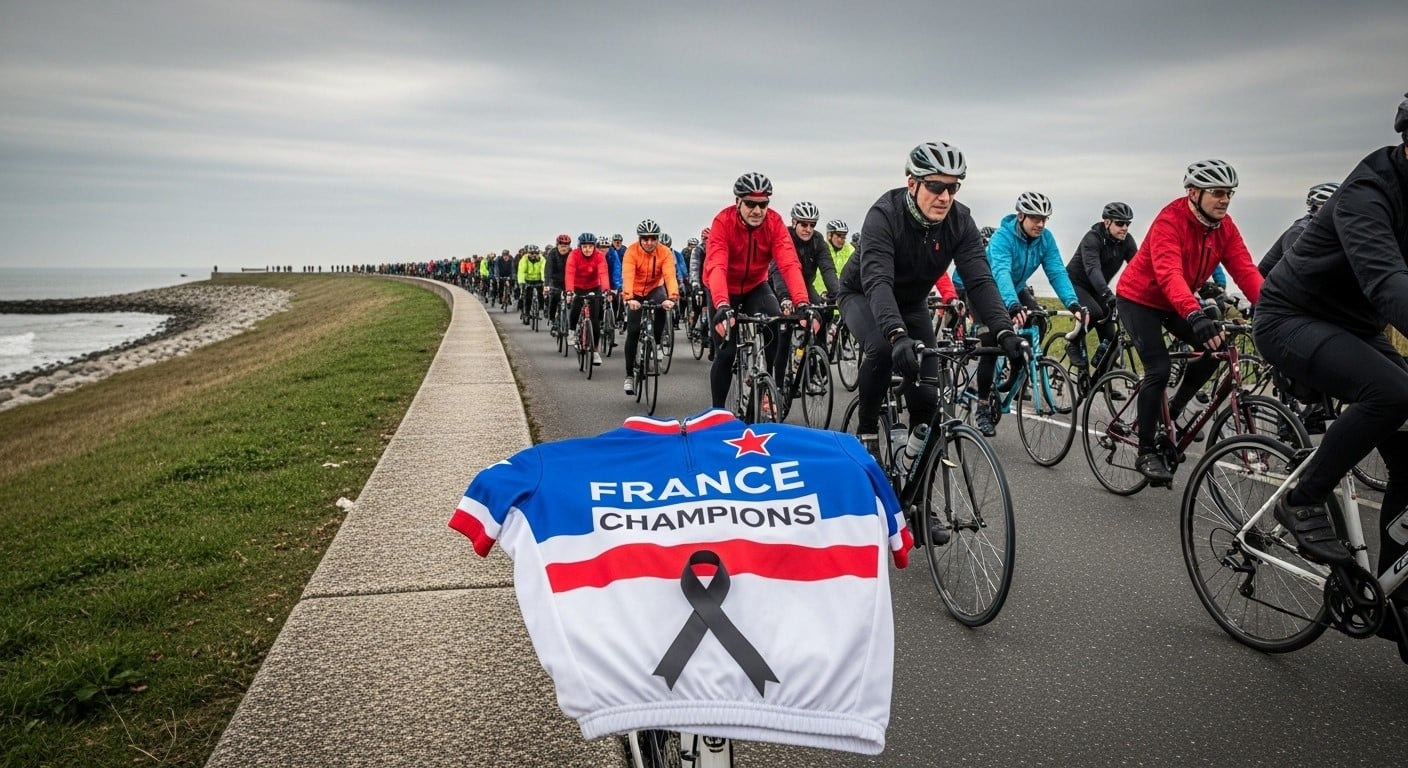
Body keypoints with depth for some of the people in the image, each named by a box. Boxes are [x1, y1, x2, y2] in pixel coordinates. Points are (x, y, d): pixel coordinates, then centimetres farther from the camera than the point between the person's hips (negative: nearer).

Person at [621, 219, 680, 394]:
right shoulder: (632, 251, -24)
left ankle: (656, 345, -9)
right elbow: (627, 276, -37)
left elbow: (670, 275, -33)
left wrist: (672, 297, -50)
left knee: (662, 304, -33)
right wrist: (629, 298, -53)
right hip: (635, 293, -1)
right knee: (633, 332, -8)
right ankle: (629, 374, 3)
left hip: (655, 289, 1)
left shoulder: (665, 252, -21)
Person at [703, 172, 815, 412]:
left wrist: (802, 304, -47)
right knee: (726, 352, -8)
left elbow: (790, 264, -32)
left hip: (756, 286, 2)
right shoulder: (723, 222, -28)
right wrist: (722, 307, -58)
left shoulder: (774, 222, -21)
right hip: (725, 290, -2)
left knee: (778, 330, -22)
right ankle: (717, 409, 11)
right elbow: (716, 268, -41)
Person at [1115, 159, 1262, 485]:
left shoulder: (1224, 226, -6)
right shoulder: (1170, 220, -28)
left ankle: (1175, 410, 16)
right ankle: (1146, 452, -5)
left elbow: (1245, 270, -15)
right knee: (1159, 369, -17)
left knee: (1214, 349, -8)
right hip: (1139, 299, -7)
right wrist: (1195, 315, -57)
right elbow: (1169, 274, -42)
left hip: (1177, 303, 7)